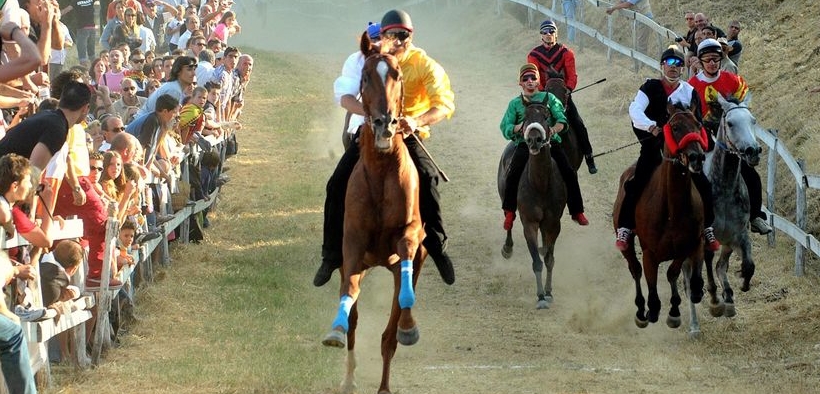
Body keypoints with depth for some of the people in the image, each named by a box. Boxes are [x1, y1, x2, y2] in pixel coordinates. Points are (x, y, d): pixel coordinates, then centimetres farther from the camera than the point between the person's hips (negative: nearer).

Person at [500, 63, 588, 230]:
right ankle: (509, 212, -11)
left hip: (550, 141, 1)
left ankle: (577, 212, -3)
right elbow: (505, 128, 9)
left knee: (569, 173, -14)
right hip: (525, 142, -1)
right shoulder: (515, 103, 18)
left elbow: (562, 120, 7)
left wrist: (554, 129, -16)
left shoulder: (549, 98, 17)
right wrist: (519, 127, -13)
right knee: (513, 174, -24)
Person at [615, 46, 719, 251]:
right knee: (637, 183, -20)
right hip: (654, 145, -3)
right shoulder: (651, 87, 1)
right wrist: (652, 127, -32)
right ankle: (624, 228, -11)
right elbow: (635, 110, -15)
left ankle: (708, 228, 9)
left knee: (703, 185, -6)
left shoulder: (689, 92, 9)